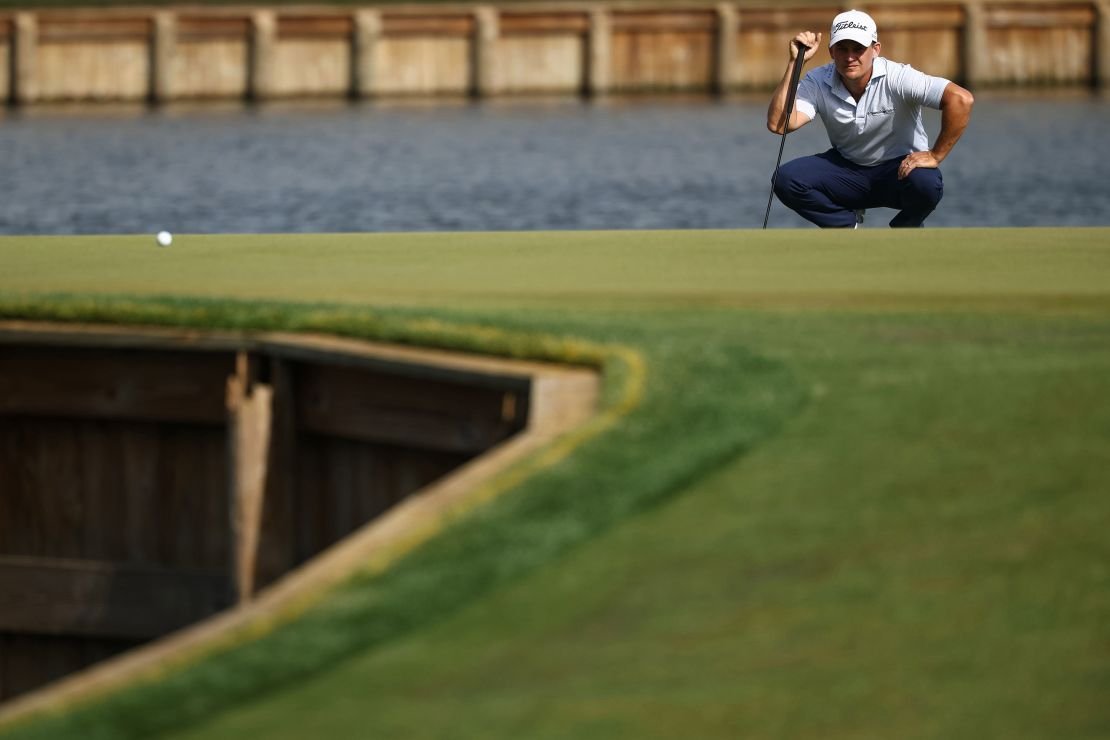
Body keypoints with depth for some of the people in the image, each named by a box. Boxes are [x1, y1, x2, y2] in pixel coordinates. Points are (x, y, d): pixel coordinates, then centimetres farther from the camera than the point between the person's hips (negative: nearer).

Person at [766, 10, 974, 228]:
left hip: (901, 168, -3)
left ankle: (904, 230, -2)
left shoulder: (896, 77, -23)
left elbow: (961, 99, -31)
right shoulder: (818, 83, -13)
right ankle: (847, 225, 5)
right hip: (847, 170, 3)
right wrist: (795, 63, -28)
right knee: (786, 179, -22)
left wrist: (935, 156, -27)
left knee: (925, 183, -38)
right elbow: (778, 124, -27)